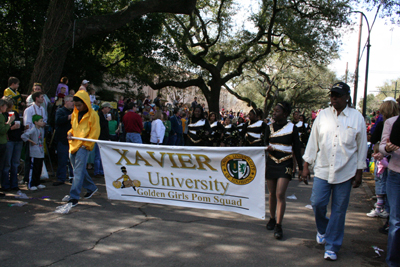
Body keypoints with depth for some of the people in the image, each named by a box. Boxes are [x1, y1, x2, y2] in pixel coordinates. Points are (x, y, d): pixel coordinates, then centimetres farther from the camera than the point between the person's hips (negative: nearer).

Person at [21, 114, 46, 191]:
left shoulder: (42, 129, 12)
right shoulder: (32, 130, -14)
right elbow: (23, 136, -22)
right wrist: (31, 141, -16)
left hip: (41, 153, 8)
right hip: (34, 153, -8)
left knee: (39, 169, 13)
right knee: (34, 169, -3)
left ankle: (37, 183, 23)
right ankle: (31, 185, 5)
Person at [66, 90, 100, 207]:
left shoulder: (92, 115, -7)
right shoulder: (75, 114, 14)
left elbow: (95, 132, -8)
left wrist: (86, 144, -14)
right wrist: (70, 133, 5)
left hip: (83, 146, -8)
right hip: (73, 145, 8)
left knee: (78, 171, -13)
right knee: (78, 170, 14)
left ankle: (74, 197, -14)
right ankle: (91, 187, 32)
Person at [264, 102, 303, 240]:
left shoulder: (292, 128, -2)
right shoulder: (269, 128, 6)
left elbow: (297, 149, 1)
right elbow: (265, 145, 11)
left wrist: (300, 167, 1)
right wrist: (268, 148, -14)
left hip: (285, 165, -3)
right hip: (271, 163, 3)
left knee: (280, 194, -12)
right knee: (272, 194, 10)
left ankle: (278, 225, -6)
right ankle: (272, 218, 28)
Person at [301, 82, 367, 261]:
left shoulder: (357, 117, 0)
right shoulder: (322, 115, 3)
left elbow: (361, 147, 4)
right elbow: (313, 142, 6)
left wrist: (359, 173, 3)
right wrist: (306, 166, 4)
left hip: (345, 172, -1)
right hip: (323, 169, 1)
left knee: (339, 210, 4)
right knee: (317, 203, -3)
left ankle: (332, 247, 19)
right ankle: (322, 230, 29)